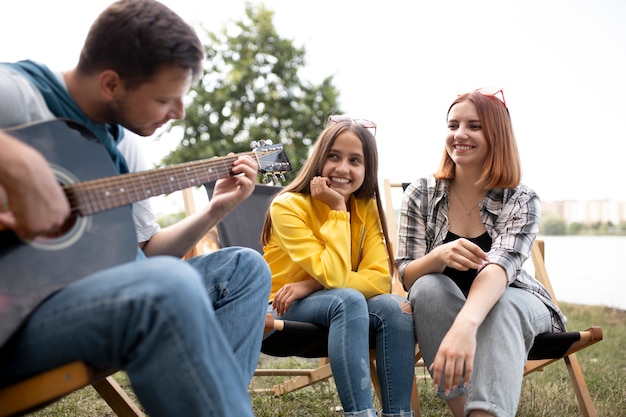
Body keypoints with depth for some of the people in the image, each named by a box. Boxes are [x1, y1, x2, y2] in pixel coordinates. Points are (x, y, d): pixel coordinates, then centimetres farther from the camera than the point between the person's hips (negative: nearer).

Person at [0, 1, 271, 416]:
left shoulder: (124, 145, 14)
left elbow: (145, 250, 20)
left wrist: (215, 211, 11)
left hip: (94, 293, 9)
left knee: (245, 267, 8)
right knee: (169, 287, -35)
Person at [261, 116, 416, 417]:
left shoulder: (367, 208, -2)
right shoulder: (288, 206, -17)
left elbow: (380, 279, -15)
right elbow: (334, 277, -26)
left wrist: (311, 285, -25)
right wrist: (338, 209, -24)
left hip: (340, 308, 5)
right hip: (283, 311, -4)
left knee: (395, 307, -25)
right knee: (348, 299, -34)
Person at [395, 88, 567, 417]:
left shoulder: (522, 202, -13)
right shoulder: (420, 195, -9)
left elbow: (500, 266, -32)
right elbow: (406, 277, -13)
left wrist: (464, 325, -53)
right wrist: (439, 257, -38)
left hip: (511, 306, -1)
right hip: (437, 308, 1)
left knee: (502, 306, -36)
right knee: (429, 287, -33)